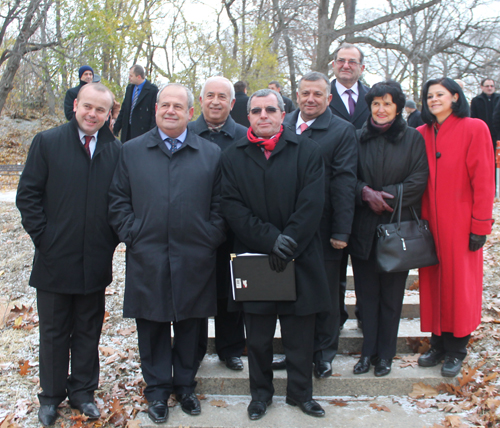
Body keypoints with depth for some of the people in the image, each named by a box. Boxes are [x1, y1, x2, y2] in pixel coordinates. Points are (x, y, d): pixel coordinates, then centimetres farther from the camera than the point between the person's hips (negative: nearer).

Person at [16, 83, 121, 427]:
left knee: (89, 330, 14)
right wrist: (43, 237, -8)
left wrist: (111, 241, -3)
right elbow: (28, 194, -3)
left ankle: (83, 391, 31)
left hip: (96, 262, 1)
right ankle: (51, 396, 30)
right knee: (54, 332, 13)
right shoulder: (47, 142, -2)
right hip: (55, 258, -1)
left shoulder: (116, 150, 2)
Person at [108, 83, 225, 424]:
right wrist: (132, 236, -4)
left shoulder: (211, 154, 6)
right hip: (147, 260, 0)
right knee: (152, 326, 10)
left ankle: (185, 385, 31)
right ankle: (157, 389, 28)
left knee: (190, 326, 12)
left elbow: (220, 205, 5)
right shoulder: (132, 151, 6)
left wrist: (211, 239, -4)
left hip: (194, 262, 0)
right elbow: (118, 201, 5)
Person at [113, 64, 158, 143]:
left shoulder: (153, 90, -8)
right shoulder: (129, 88, 13)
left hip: (143, 132, -6)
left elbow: (155, 113, -10)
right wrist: (115, 129, 12)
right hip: (127, 132, 6)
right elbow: (123, 110, 16)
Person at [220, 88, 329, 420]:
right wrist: (271, 239, -15)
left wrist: (289, 242, -14)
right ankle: (261, 392, 30)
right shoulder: (233, 157, 6)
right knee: (258, 336, 11)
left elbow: (312, 203, -6)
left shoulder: (307, 151, 3)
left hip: (300, 259, 0)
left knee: (300, 335, 10)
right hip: (254, 258, 1)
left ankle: (300, 392, 29)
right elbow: (233, 207, -4)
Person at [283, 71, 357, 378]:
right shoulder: (283, 126, 7)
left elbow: (344, 183, -10)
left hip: (323, 230, -3)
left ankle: (324, 353, 27)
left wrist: (341, 231, -15)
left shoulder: (343, 131, -5)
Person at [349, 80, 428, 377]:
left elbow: (419, 180, -4)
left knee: (391, 293, 5)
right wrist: (366, 193, -13)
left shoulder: (413, 138, 3)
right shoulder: (358, 138, 6)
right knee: (366, 292, 6)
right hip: (364, 227, 1)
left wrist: (386, 196, -14)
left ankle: (385, 354, 17)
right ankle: (369, 351, 18)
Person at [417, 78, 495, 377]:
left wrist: (480, 226, -10)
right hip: (430, 223, 4)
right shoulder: (422, 135, 7)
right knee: (432, 283, 9)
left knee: (460, 284, 5)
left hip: (460, 224, -4)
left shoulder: (474, 129, -6)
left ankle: (456, 351, 19)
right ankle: (438, 344, 25)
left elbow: (484, 180, -8)